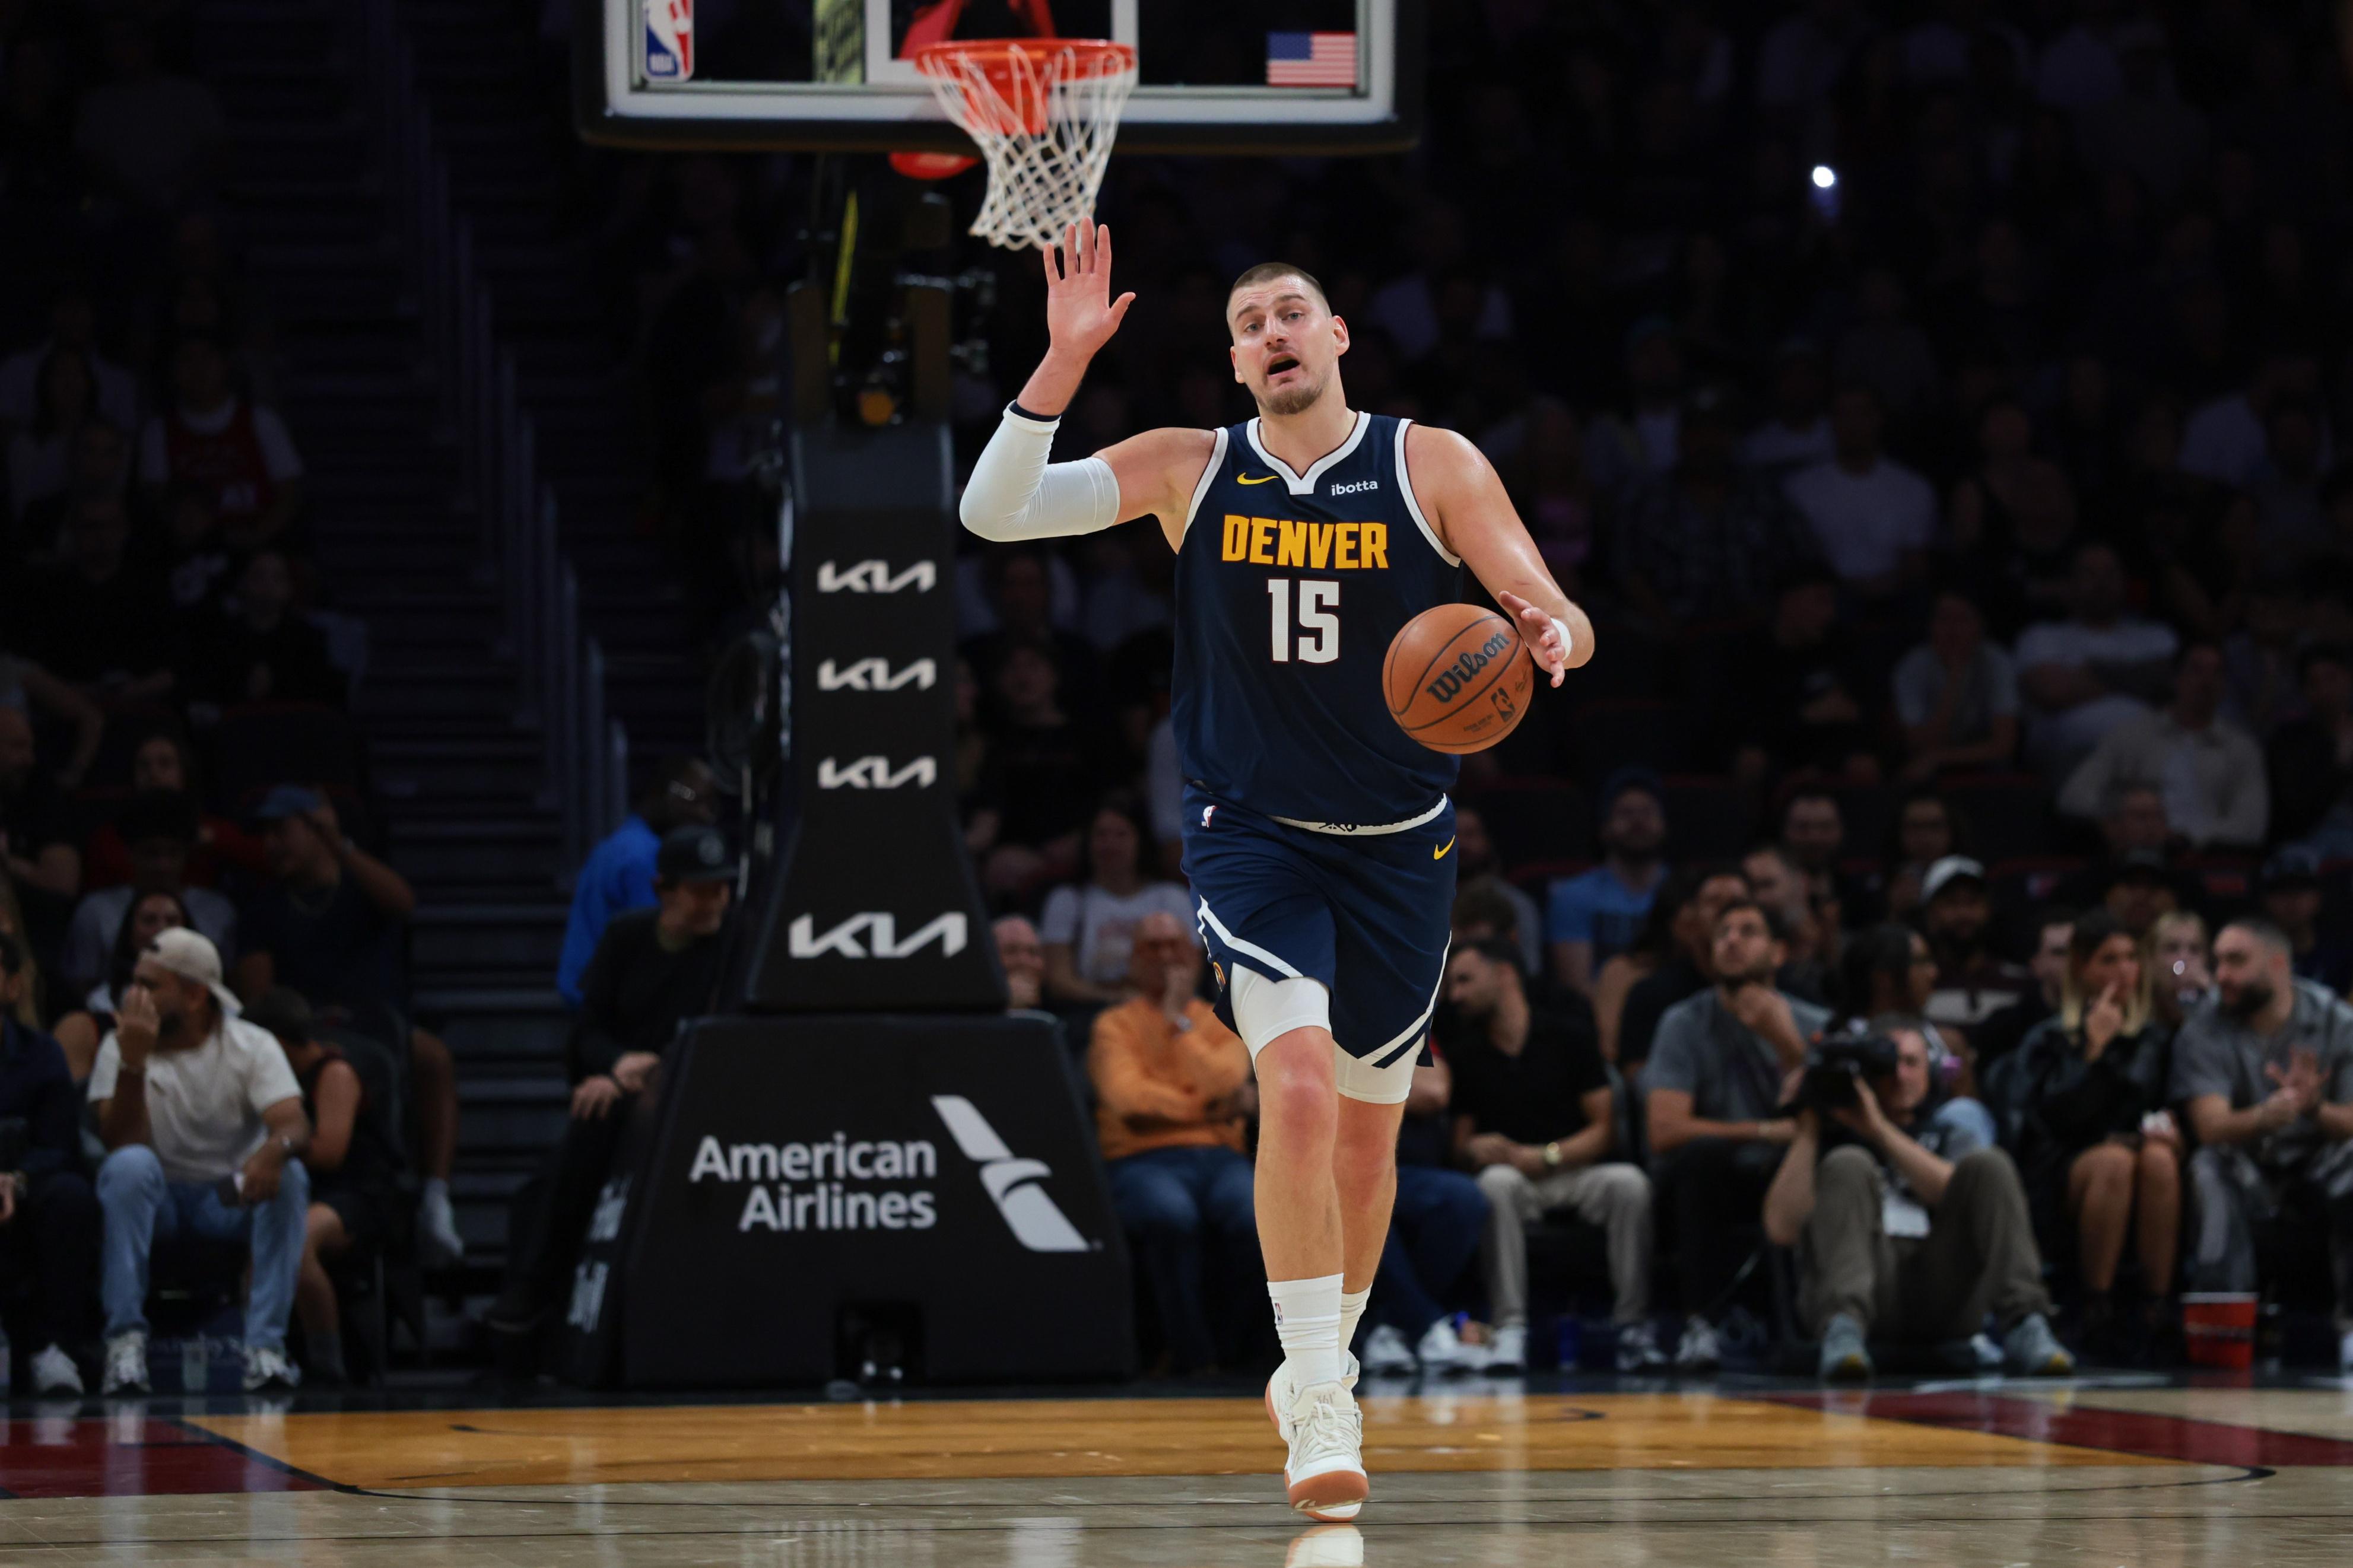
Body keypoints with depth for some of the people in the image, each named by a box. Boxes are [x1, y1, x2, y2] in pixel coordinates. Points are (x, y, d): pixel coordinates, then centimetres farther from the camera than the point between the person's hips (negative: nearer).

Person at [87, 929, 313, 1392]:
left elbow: (296, 1127, -23)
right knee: (131, 1165, -33)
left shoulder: (253, 1047, -9)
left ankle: (266, 1345, -31)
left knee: (288, 1175, -31)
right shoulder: (120, 1046, -8)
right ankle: (126, 1340, -34)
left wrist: (276, 1149, -48)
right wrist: (132, 1063, -33)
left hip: (232, 1198, 0)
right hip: (156, 1198, 0)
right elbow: (121, 1144, -20)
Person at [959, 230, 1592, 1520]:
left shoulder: (1433, 468, -4)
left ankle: (1318, 1365, 35)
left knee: (1368, 1131, 12)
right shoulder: (1188, 470, -2)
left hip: (1398, 845, 2)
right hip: (1251, 834, -2)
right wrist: (1064, 362, -19)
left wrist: (1549, 635, -32)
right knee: (1297, 1087, -23)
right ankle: (1320, 1409, -19)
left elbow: (1556, 616, -7)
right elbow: (993, 514, -8)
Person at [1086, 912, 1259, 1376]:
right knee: (1172, 1216, -39)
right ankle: (1192, 1354, -26)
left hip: (1218, 1155, 2)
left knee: (1257, 1218, -32)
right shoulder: (1115, 1025, 12)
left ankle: (1241, 1351, -12)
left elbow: (1225, 1084, -3)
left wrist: (1181, 1023, -1)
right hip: (1143, 1161, -2)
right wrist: (1206, 1107, -5)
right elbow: (1127, 1096, -6)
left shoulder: (1220, 1024, 18)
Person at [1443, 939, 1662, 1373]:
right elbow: (1460, 1143, 10)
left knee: (1629, 1183, -33)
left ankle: (1633, 1325, -29)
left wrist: (1545, 1156, -14)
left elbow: (1605, 1129, 0)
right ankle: (1510, 1329, -38)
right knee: (1496, 1183, -36)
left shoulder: (1567, 1035, 4)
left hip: (1578, 1174, -1)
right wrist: (1475, 1150, -15)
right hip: (1516, 1179, 1)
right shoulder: (1464, 1053, 11)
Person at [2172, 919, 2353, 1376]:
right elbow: (2212, 1127, -22)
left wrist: (2315, 1108, -34)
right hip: (2248, 1175, 0)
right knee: (2210, 1171, -32)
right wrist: (2266, 1118, -44)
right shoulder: (2204, 1031, -7)